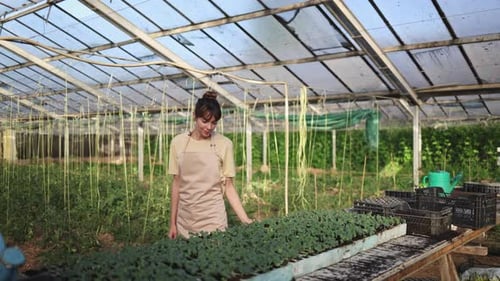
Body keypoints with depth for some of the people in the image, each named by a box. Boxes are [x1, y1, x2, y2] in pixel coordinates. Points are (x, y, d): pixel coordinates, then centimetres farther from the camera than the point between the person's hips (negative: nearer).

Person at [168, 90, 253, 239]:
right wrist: (172, 223, 6)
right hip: (184, 219, 2)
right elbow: (176, 184, 5)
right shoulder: (178, 142, 0)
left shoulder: (224, 144, -6)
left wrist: (245, 219, -11)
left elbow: (228, 187, -2)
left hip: (213, 218, -2)